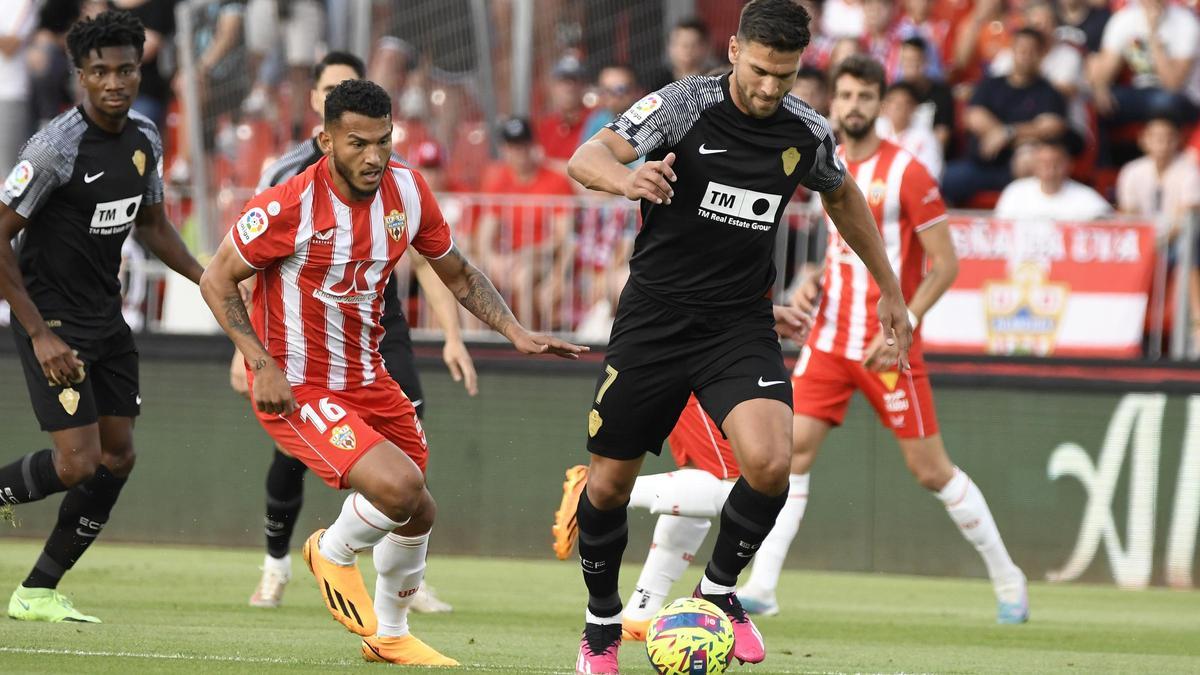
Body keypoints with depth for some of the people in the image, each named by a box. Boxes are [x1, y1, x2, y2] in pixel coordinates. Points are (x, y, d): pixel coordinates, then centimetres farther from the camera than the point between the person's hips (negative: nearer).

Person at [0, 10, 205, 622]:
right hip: (53, 321, -8)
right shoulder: (56, 147, -21)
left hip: (105, 317, 8)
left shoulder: (145, 140, 3)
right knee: (78, 462, -16)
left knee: (117, 457, 5)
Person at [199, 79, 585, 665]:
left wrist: (516, 332, -3)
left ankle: (389, 635, 43)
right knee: (398, 486, -26)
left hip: (367, 380, 7)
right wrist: (263, 365, -21)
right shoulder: (289, 206, -23)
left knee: (416, 514, 16)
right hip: (296, 390, -7)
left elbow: (457, 274, 10)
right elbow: (217, 280, -12)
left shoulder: (406, 190, -5)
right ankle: (334, 553, 8)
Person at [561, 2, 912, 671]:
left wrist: (890, 288, 25)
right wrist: (627, 178, -46)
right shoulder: (685, 105, -13)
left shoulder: (808, 133, -2)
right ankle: (603, 621, 28)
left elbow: (843, 196, 20)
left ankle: (719, 590, 3)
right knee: (610, 483, 4)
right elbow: (585, 158, -23)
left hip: (741, 325, 2)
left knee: (770, 464, -22)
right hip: (656, 315, -1)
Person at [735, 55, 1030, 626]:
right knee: (793, 448, -7)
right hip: (830, 338, 6)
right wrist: (815, 283, 6)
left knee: (931, 469, 0)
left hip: (888, 346, -6)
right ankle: (761, 588, -5)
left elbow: (945, 264, -11)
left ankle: (1007, 580, 15)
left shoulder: (906, 173, -10)